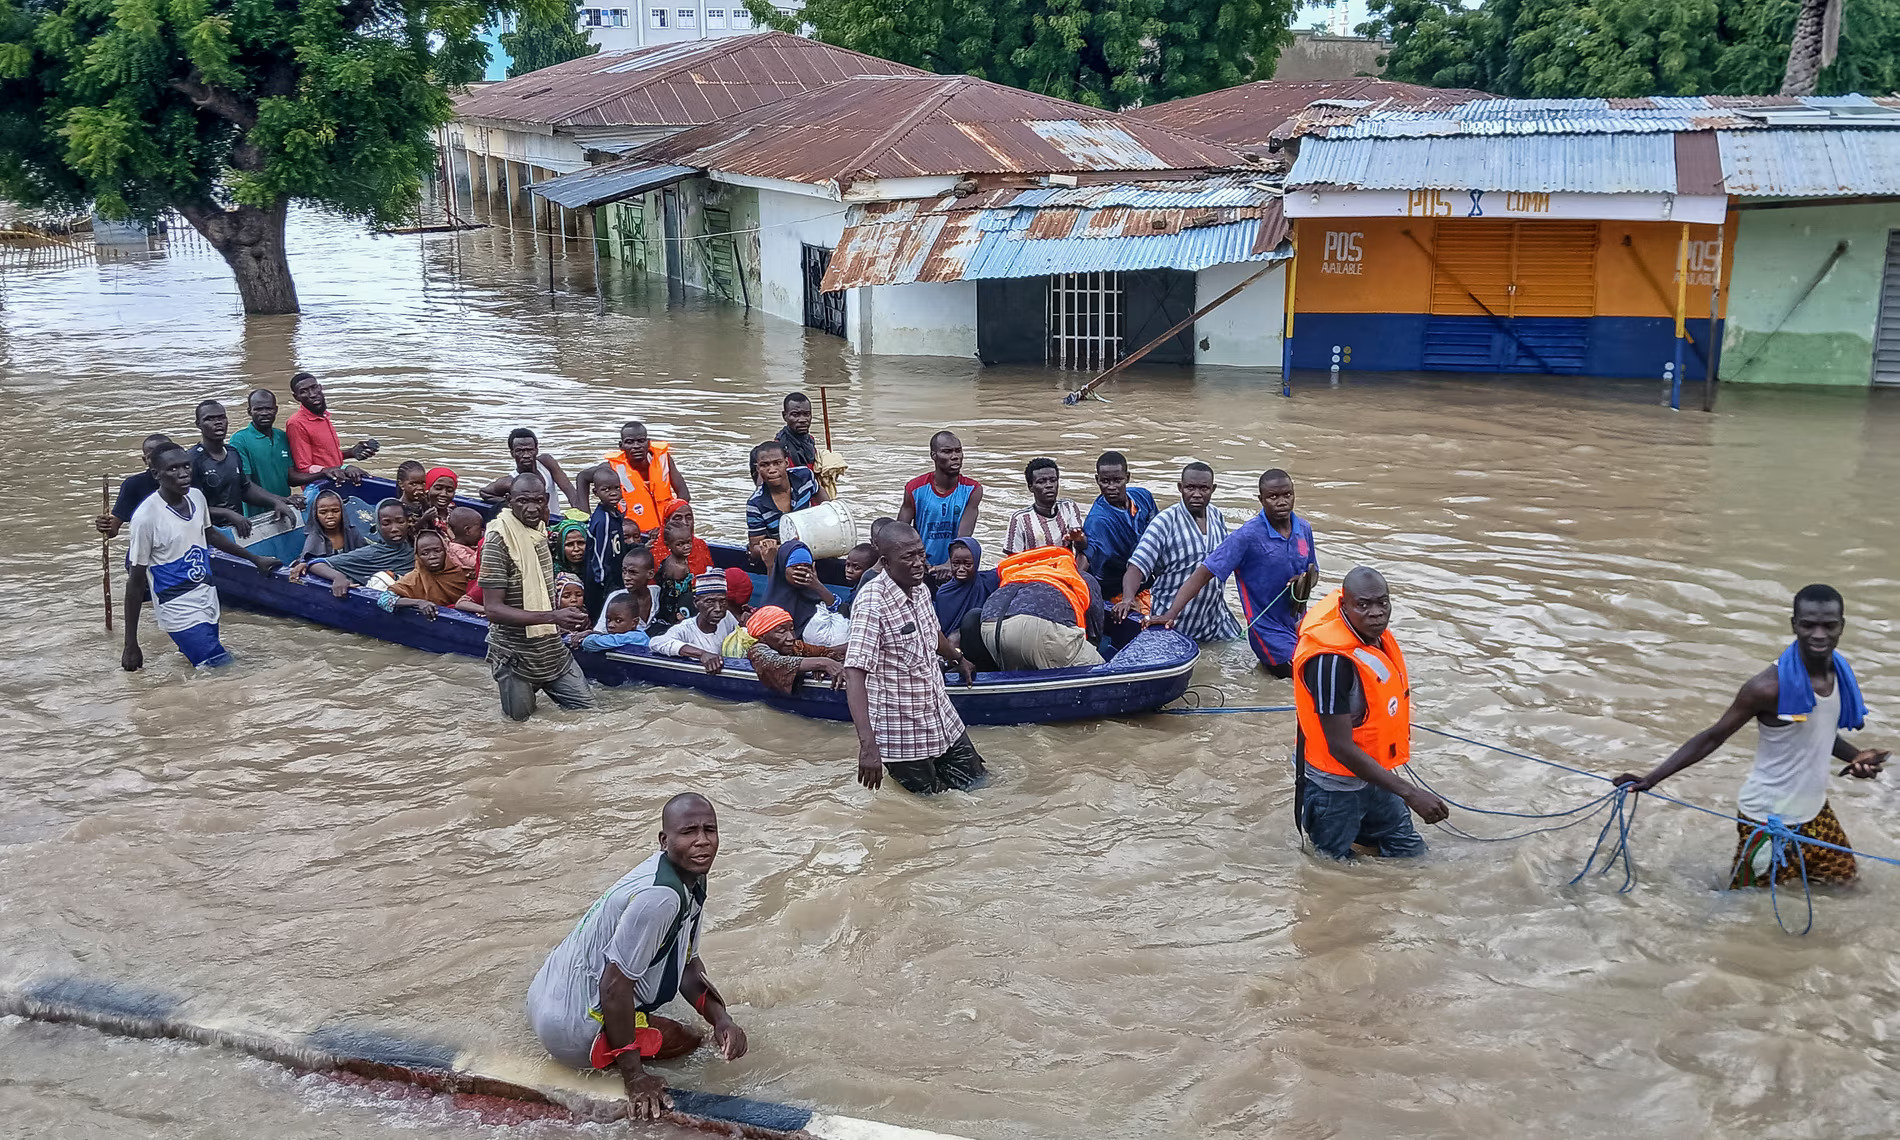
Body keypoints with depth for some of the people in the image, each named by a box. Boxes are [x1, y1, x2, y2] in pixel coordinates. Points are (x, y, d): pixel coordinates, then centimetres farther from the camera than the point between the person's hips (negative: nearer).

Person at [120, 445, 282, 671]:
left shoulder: (196, 496, 0)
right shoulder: (146, 517, -18)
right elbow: (136, 582, -13)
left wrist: (254, 558, 32)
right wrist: (131, 645, -11)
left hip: (208, 600, 7)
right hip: (180, 612, -7)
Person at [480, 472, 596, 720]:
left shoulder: (539, 528, 2)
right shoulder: (498, 541, -19)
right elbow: (493, 609, -24)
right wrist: (552, 617, -30)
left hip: (552, 649, 6)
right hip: (516, 655, -6)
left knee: (586, 707, 7)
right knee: (521, 719, 6)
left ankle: (539, 687, 29)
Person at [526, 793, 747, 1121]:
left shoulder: (690, 879, 1)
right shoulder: (660, 897, -29)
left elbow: (687, 964, 11)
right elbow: (614, 986, -27)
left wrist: (721, 1018, -4)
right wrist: (635, 1077, -20)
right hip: (572, 1029, -9)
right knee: (687, 1040, 3)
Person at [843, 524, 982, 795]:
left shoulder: (921, 589, 0)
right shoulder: (872, 603, -26)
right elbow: (855, 673, -34)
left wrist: (959, 659, 41)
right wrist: (868, 745, -43)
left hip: (942, 717, 7)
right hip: (900, 733, -7)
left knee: (975, 781, 14)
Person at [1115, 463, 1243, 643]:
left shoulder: (1218, 517, 4)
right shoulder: (1165, 522, -15)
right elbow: (1137, 566, -23)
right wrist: (1128, 599, -40)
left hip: (1215, 618, 6)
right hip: (1171, 621, -6)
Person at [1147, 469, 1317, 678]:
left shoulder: (1303, 529, 0)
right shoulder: (1248, 535, -18)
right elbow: (1204, 573, -21)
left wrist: (1305, 582, -11)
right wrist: (1171, 614, -31)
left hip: (1299, 624, 6)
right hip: (1269, 631, -6)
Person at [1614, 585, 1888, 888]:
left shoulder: (1840, 672, -3)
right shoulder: (1770, 686, -26)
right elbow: (1712, 737, -19)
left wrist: (1856, 756, -4)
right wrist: (1652, 778, -25)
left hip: (1814, 809, 7)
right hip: (1769, 816, -7)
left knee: (1842, 879, 21)